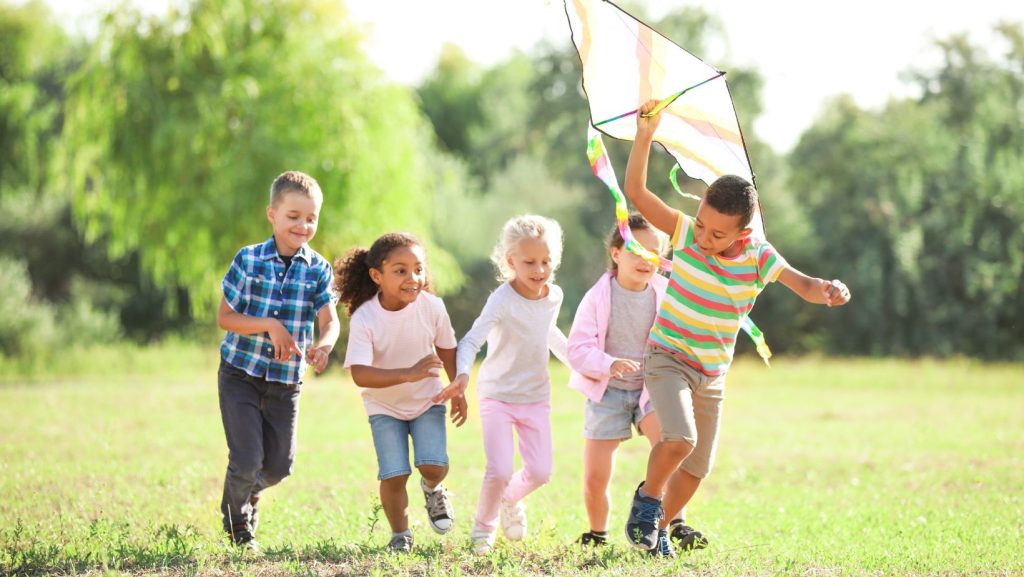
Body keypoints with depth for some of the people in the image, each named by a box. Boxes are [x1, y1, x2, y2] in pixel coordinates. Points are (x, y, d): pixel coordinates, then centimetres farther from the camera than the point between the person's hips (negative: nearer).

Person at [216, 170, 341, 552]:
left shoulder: (318, 269, -3)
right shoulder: (249, 260, -9)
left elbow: (330, 320, -11)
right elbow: (224, 317, -8)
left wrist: (324, 344, -34)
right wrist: (270, 326, -23)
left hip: (286, 381, 3)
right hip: (240, 375, -3)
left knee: (279, 466, 8)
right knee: (247, 460, -8)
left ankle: (249, 493, 44)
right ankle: (237, 527, 21)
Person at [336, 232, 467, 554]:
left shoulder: (432, 307, -18)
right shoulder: (364, 318, -27)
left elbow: (446, 349, 1)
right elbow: (360, 374, -37)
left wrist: (458, 391, 9)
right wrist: (409, 374, -50)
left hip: (427, 400, 2)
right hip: (384, 406, -1)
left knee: (434, 465, -16)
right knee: (394, 475, -13)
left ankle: (433, 489, 22)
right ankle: (400, 536, 13)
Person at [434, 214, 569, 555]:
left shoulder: (554, 296, -1)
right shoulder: (503, 300, -21)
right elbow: (472, 339, -31)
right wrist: (463, 374, -48)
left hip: (536, 396, 5)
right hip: (498, 396, -5)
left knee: (540, 472, 2)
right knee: (499, 471, -15)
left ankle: (511, 500, 36)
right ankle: (483, 527, 12)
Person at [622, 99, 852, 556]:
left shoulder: (759, 258, -10)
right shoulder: (685, 232, -14)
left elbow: (804, 285, -17)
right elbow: (636, 191, -18)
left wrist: (830, 290, -40)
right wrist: (645, 135, -28)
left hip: (712, 375, 4)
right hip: (667, 358, -4)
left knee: (697, 467, 10)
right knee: (680, 439, -27)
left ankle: (659, 527, 33)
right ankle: (648, 496, 1)